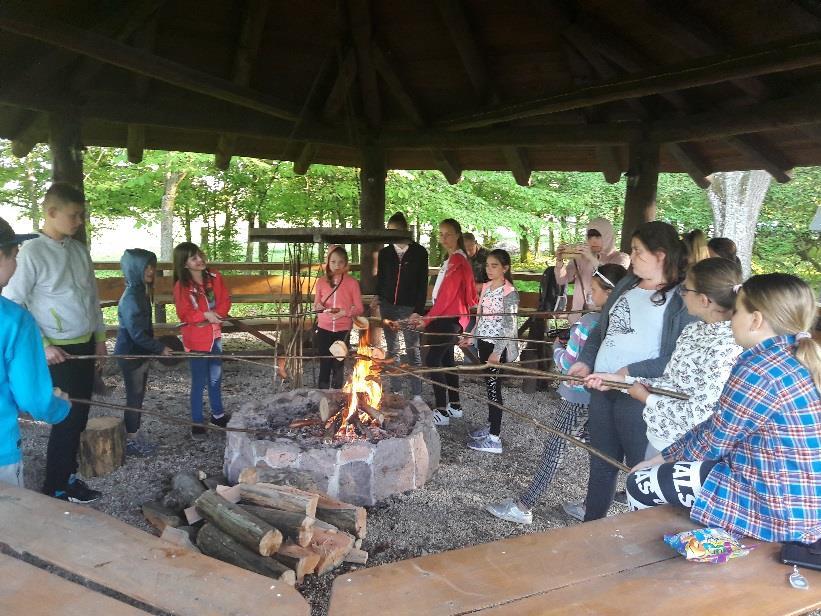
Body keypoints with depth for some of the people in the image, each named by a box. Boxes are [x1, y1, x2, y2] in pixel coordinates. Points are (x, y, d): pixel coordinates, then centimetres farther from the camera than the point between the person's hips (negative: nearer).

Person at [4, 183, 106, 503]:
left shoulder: (80, 250, 7)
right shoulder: (31, 252, -13)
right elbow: (12, 304, -13)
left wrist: (99, 337, 15)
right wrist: (42, 346, -15)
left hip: (85, 346, 6)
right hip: (59, 351, -6)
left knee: (79, 416, 14)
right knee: (66, 418, 2)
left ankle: (68, 476, 30)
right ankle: (54, 489, 18)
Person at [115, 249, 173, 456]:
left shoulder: (140, 292, 7)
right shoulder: (131, 298, -22)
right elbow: (137, 333, -23)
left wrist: (156, 348, 16)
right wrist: (160, 348, -15)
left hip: (140, 353, 9)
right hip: (131, 354, -9)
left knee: (138, 396, 16)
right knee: (134, 397, 2)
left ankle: (134, 435, 28)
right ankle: (131, 441, 15)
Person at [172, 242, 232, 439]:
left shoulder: (215, 277, -1)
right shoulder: (181, 286, -13)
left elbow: (225, 300, 1)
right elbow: (184, 314, -14)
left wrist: (217, 314, -17)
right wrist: (205, 315, -25)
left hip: (215, 336, 5)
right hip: (196, 340, -5)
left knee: (215, 378, 18)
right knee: (199, 382, 3)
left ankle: (218, 414, 35)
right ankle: (197, 422, 17)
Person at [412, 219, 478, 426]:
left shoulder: (457, 261, -16)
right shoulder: (453, 259, 14)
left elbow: (447, 295, -20)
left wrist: (427, 318, -18)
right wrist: (428, 317, 12)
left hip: (449, 319, -10)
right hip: (446, 317, 10)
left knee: (432, 360, -9)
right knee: (446, 360, 15)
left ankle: (442, 412, -4)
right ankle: (454, 405, 25)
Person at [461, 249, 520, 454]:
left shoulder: (509, 293, -14)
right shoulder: (486, 287, 9)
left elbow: (509, 326, -17)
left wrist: (497, 352, -22)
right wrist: (471, 337, 18)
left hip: (497, 345, -8)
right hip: (484, 341, 8)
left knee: (493, 387, -4)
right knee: (489, 384, 16)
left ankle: (494, 438, 3)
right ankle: (491, 425, 31)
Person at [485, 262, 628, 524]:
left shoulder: (588, 323, -19)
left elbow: (566, 363, -15)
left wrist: (557, 347, 5)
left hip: (577, 395, -6)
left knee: (555, 448, -1)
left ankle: (524, 506, 6)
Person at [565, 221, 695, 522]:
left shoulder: (683, 299, -12)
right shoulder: (626, 285, 11)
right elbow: (600, 329, 18)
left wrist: (631, 372, -23)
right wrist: (586, 361, 3)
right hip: (602, 388, 7)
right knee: (601, 464, 20)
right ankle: (591, 522, 38)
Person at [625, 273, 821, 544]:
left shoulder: (758, 370, -23)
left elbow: (712, 443, -12)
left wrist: (663, 458, 8)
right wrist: (664, 457, 13)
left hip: (776, 511, -9)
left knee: (639, 484, 2)